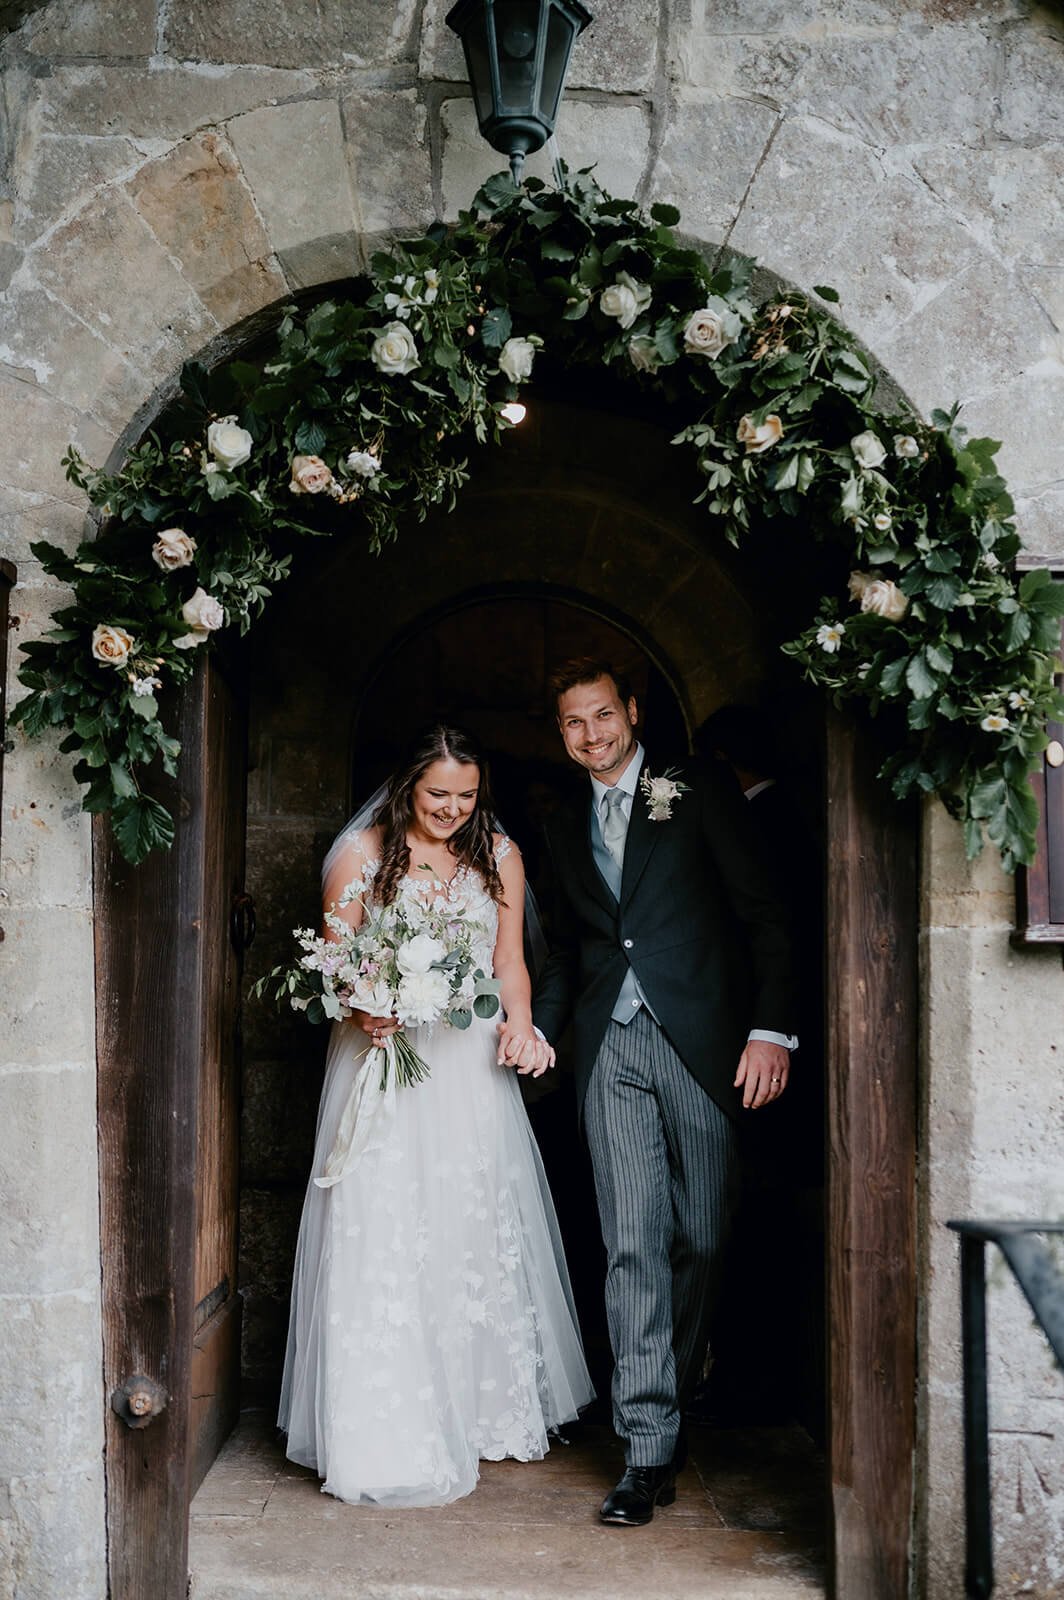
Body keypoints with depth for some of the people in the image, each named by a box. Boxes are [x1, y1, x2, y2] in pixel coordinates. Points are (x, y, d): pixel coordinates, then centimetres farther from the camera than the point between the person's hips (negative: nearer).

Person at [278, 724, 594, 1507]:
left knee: (482, 1230, 8)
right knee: (383, 1232, -4)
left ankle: (490, 1407, 24)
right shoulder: (362, 853, -1)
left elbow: (509, 960, 9)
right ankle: (391, 1435, 7)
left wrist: (520, 1025, -9)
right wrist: (365, 1012, -20)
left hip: (471, 1064, 3)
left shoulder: (498, 855, 8)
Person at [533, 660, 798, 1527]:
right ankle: (650, 1449, 1)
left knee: (701, 1241, 6)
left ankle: (674, 1397, 29)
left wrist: (771, 1029, -10)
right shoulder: (566, 832, 18)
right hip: (610, 1049, 3)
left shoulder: (702, 795, 3)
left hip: (701, 1039, -2)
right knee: (633, 1246, -4)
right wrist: (534, 1028, 10)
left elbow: (765, 916, -1)